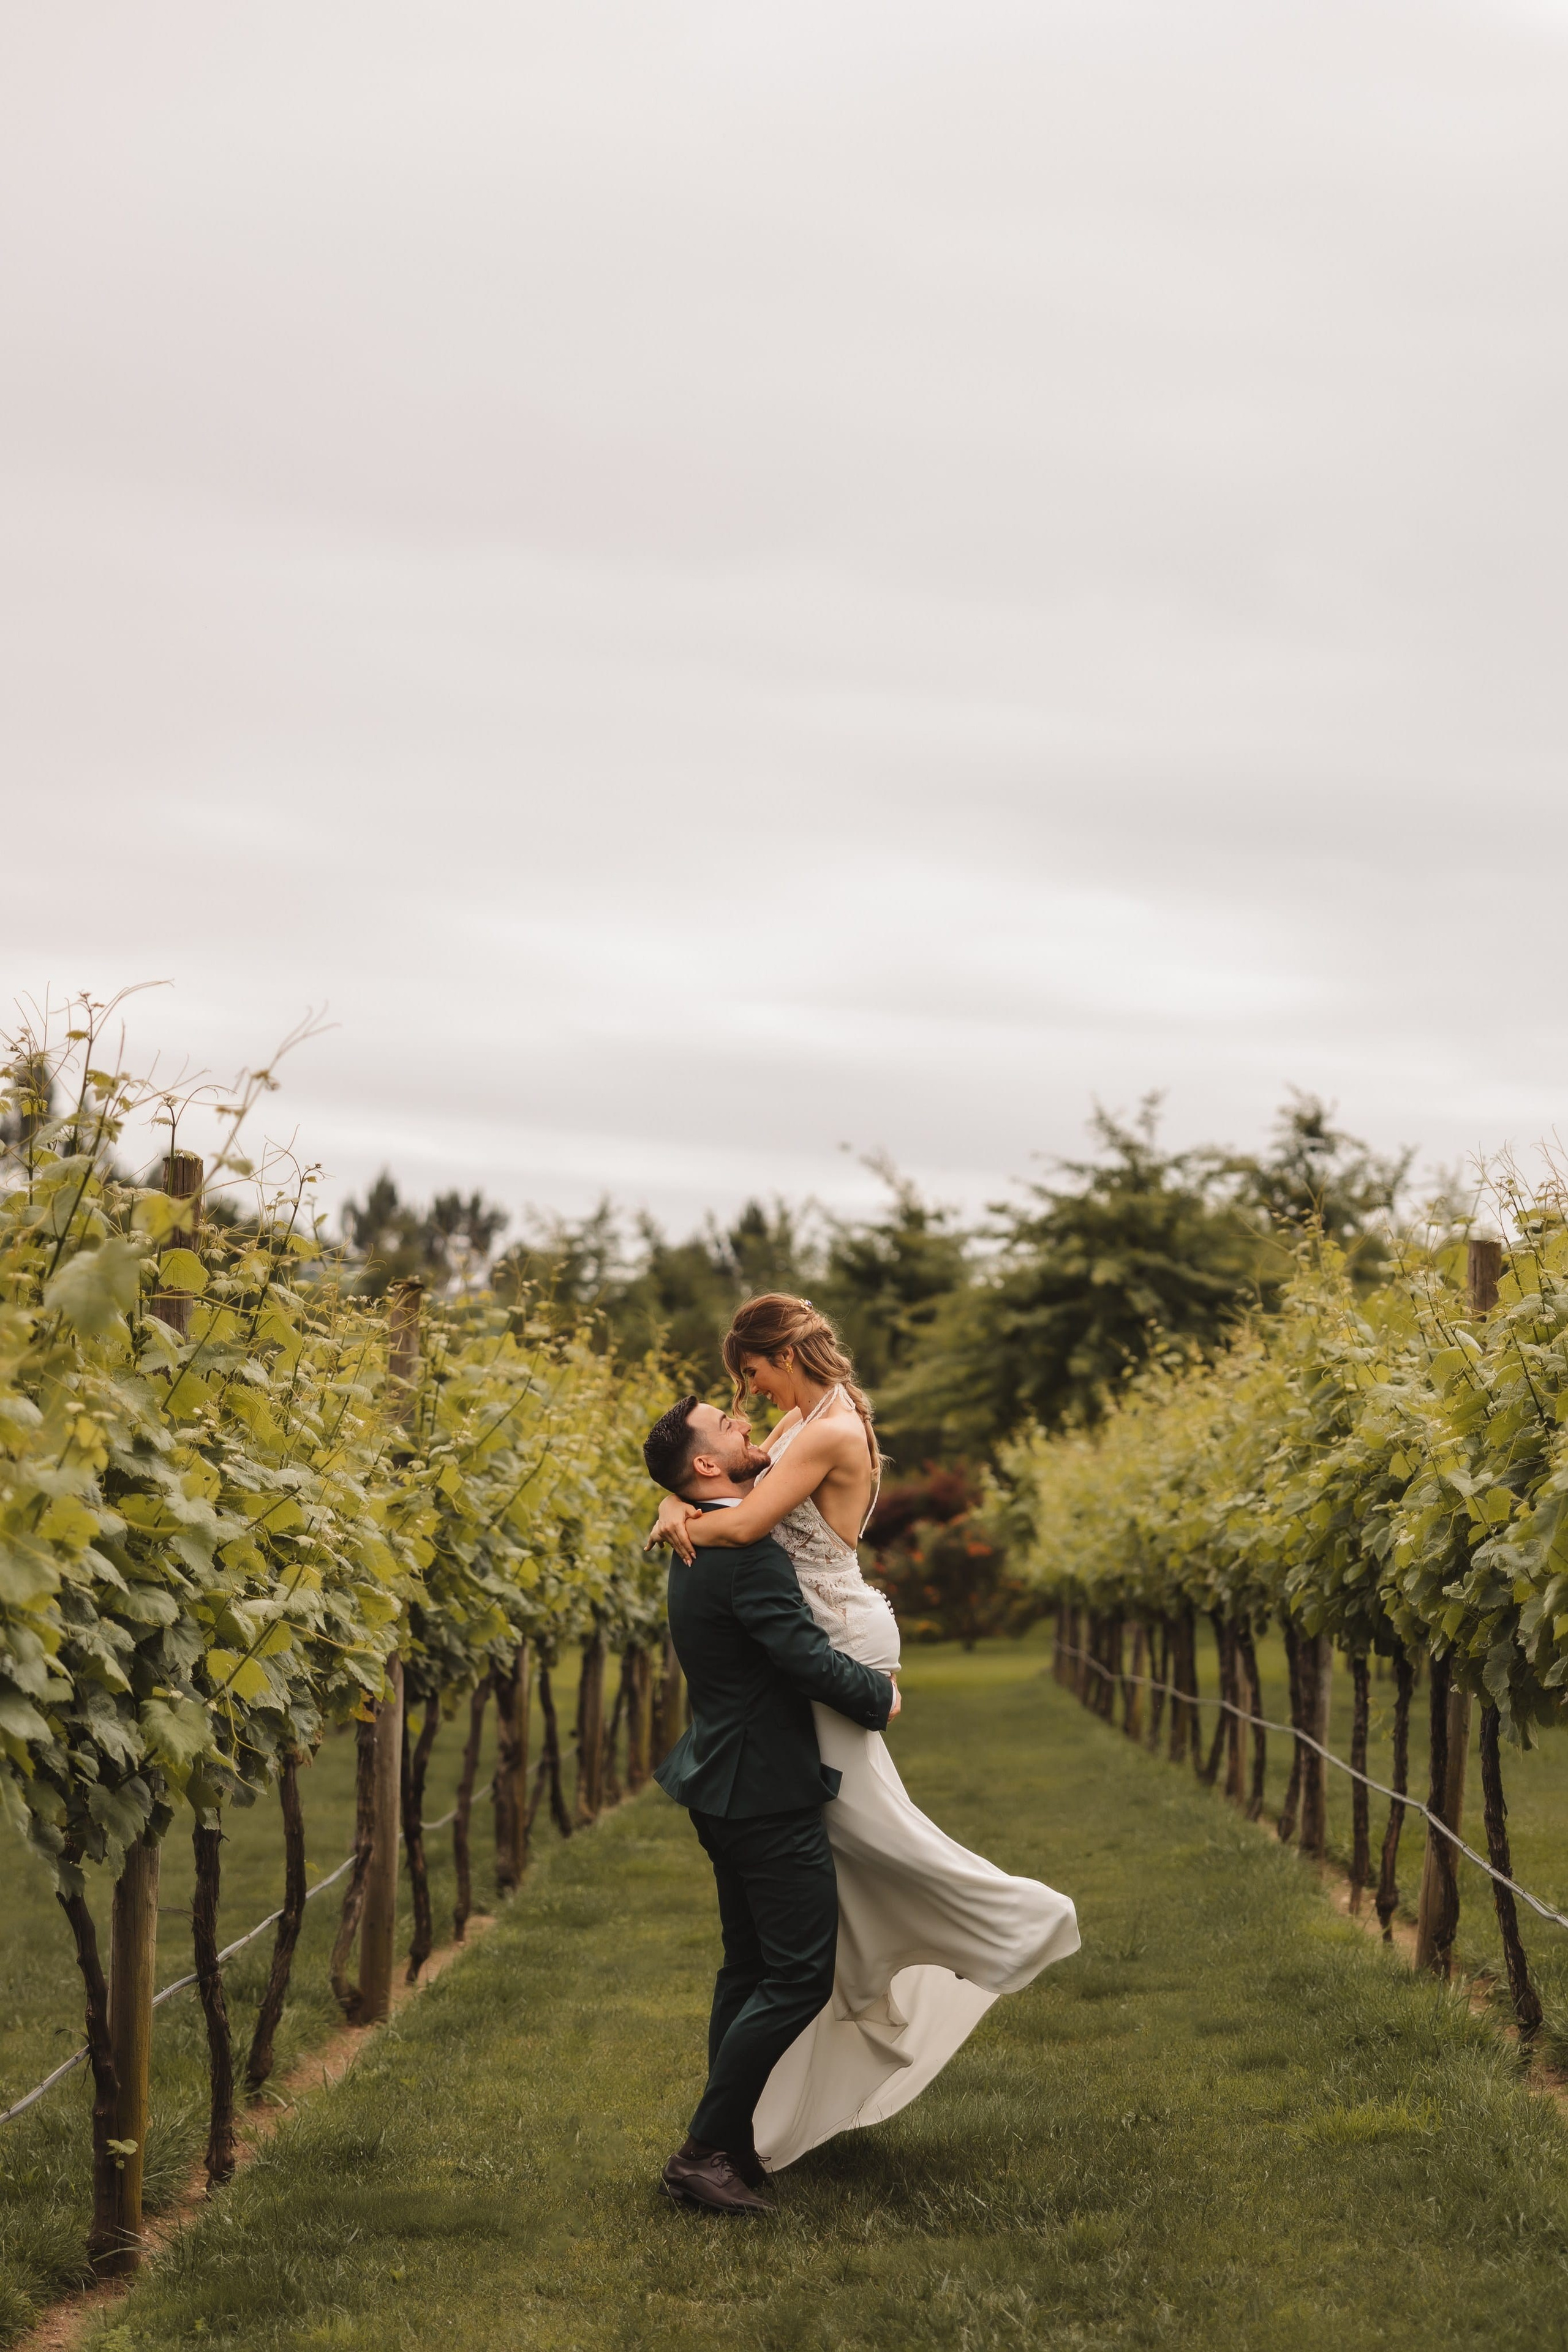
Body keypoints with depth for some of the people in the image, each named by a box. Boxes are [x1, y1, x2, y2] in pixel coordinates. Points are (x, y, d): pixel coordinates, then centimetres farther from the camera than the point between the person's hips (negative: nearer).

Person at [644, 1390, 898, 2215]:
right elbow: (807, 1657, -25)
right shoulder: (746, 1551, -21)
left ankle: (729, 2147, 20)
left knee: (750, 1968, 16)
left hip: (728, 1787, 11)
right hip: (769, 1792, -11)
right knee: (799, 1975, -7)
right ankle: (703, 2153, -6)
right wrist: (880, 1695, -8)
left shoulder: (698, 1548, 11)